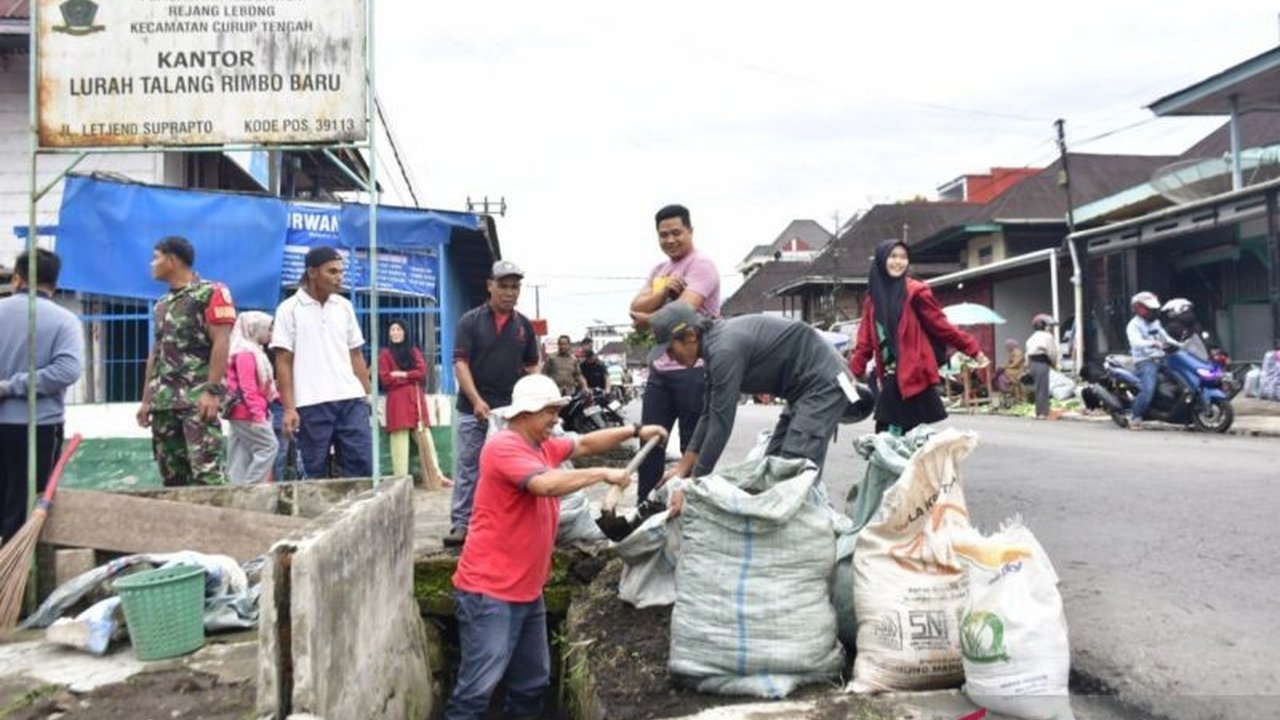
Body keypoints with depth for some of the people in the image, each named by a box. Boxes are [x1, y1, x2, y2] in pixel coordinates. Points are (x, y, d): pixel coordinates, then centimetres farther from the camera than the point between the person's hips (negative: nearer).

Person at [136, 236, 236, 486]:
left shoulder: (211, 293, -4)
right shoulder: (162, 305, 21)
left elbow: (221, 343, -12)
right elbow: (155, 353, 22)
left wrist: (212, 390, -20)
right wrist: (146, 399, 17)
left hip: (198, 397, -8)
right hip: (164, 400, 8)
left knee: (205, 470, -15)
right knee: (170, 473, 8)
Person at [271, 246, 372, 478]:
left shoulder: (345, 306, 11)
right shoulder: (289, 309, 0)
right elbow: (283, 362, -2)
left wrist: (368, 395, 8)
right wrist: (289, 408, -8)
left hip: (351, 400, 4)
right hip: (311, 404, -3)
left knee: (362, 465, 0)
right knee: (315, 472, 4)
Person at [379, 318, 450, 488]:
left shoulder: (414, 352, 17)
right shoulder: (385, 354, 5)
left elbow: (422, 372, 1)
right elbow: (386, 380, -7)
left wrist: (401, 374, -8)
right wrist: (411, 377, -3)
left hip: (416, 399, 4)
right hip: (397, 401, -4)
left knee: (425, 439, 6)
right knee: (400, 441, -6)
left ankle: (436, 476, 11)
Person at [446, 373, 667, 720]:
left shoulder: (542, 446, 12)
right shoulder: (503, 447, -17)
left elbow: (584, 444, 21)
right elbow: (547, 484, -30)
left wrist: (635, 431, 12)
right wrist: (603, 473, -21)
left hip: (527, 591, 10)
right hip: (489, 592, -10)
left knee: (532, 683, 18)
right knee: (478, 688, -9)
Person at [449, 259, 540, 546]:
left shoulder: (525, 325, 9)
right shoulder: (470, 320, -2)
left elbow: (531, 366, 13)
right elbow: (460, 363, -8)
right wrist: (477, 400, -19)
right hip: (473, 410, -2)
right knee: (466, 469, 2)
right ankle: (461, 525, 8)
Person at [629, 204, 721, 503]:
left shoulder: (701, 266, -8)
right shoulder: (658, 270, 16)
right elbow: (636, 308, 4)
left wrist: (647, 319, -4)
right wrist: (664, 291, -14)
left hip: (693, 370, -8)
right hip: (659, 370, 8)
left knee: (693, 447, 3)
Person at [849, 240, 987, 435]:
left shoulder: (915, 291, -4)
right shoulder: (873, 298, 11)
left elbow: (941, 326, -2)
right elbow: (866, 342, 10)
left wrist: (974, 350, -5)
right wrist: (851, 374, 3)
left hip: (915, 376, -5)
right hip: (890, 380, 5)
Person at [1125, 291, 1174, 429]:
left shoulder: (1155, 322, 21)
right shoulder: (1134, 325, -6)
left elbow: (1165, 337, 29)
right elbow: (1136, 342, -24)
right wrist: (1152, 343, -40)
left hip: (1161, 359, 9)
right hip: (1145, 362, -9)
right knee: (1148, 391, -23)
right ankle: (1134, 417, -10)